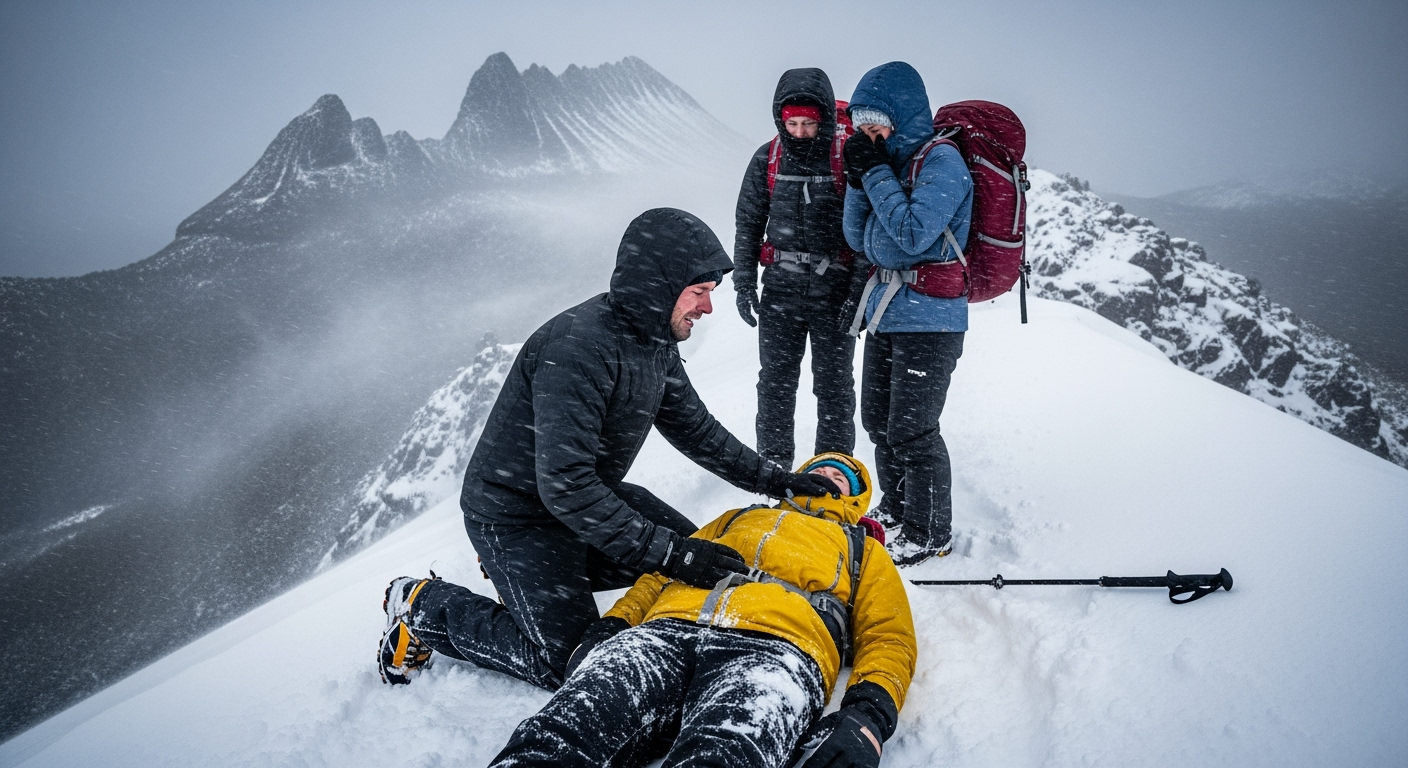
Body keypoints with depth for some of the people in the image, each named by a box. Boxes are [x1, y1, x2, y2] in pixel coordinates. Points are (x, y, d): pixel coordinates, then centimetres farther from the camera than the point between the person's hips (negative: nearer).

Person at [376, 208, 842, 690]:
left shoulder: (654, 340, -2)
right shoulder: (579, 347, -32)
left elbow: (695, 429, 10)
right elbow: (565, 487, -36)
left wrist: (774, 480, 3)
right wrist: (668, 552, -36)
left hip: (591, 494, 9)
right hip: (516, 514, -9)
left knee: (695, 553, 8)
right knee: (569, 663, -11)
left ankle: (554, 571, 17)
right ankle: (424, 608, 6)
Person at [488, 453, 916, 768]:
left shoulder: (863, 550, 35)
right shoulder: (738, 518, 41)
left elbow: (888, 637, 18)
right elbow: (664, 572, 29)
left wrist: (871, 712, -4)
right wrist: (610, 626, 8)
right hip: (667, 631, 3)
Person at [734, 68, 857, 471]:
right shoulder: (767, 158, 1)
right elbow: (748, 223, 8)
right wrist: (744, 282, 4)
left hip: (835, 292, -2)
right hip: (780, 291, 2)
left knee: (835, 385, 7)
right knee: (775, 382, 9)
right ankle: (773, 466, 23)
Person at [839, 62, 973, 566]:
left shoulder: (942, 161, -12)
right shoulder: (891, 160, 11)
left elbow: (914, 233, -23)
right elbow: (857, 238, 10)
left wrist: (877, 173, -16)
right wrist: (859, 178, -3)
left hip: (928, 320, -9)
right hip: (885, 313, 9)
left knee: (912, 432, -3)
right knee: (878, 421, 18)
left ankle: (930, 534, 14)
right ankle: (896, 507, 37)